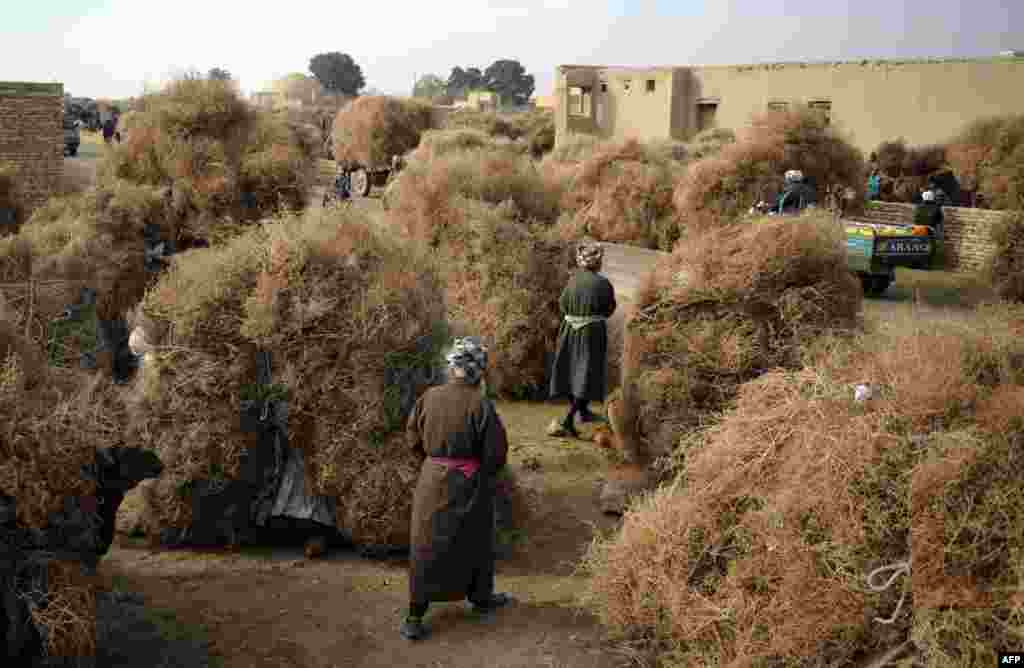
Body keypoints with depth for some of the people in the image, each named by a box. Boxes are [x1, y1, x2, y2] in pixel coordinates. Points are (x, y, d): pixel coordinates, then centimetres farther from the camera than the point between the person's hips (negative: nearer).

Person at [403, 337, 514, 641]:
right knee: (475, 542, 20)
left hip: (432, 480, 3)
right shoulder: (480, 405, -19)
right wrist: (487, 473, 8)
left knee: (426, 547, 11)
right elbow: (496, 452, -13)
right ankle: (480, 597, 40)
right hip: (470, 484, -3)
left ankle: (414, 619, 11)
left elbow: (413, 438, 4)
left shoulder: (429, 397, -7)